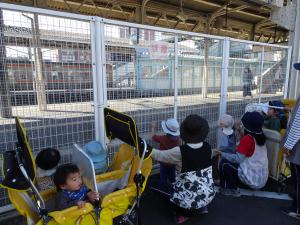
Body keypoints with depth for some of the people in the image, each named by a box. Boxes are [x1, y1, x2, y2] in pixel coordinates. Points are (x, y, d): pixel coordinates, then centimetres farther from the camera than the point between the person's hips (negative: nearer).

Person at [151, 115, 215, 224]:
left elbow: (159, 155, -7)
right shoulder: (207, 147, -5)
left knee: (155, 186, 10)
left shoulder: (180, 151, -20)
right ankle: (200, 207, 23)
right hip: (208, 194, 6)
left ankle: (185, 212, 9)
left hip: (191, 197, -6)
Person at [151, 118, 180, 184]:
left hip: (164, 163, -5)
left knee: (163, 179, 10)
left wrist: (153, 129, 9)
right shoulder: (177, 139, -12)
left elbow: (154, 137, -6)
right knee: (172, 179, 21)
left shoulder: (163, 138, -24)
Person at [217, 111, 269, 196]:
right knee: (232, 161, 19)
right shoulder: (260, 136, 1)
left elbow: (237, 159, -24)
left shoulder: (247, 139, -22)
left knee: (224, 163, -3)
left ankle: (232, 189, 9)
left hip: (254, 179, -8)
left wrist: (222, 154, -10)